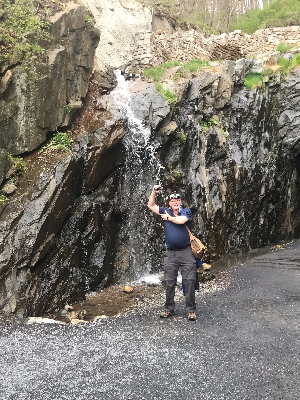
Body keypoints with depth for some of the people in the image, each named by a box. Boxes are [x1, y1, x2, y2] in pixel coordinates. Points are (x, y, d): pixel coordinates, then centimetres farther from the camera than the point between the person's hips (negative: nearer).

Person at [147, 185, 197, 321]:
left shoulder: (187, 211, 5)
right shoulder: (166, 211, 12)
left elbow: (181, 220, -16)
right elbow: (151, 205, 14)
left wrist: (168, 218, 0)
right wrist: (154, 193, 1)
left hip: (186, 252, -2)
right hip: (170, 253, 3)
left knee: (189, 281, -5)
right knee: (169, 282, 5)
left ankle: (191, 310, 2)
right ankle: (169, 308, 16)